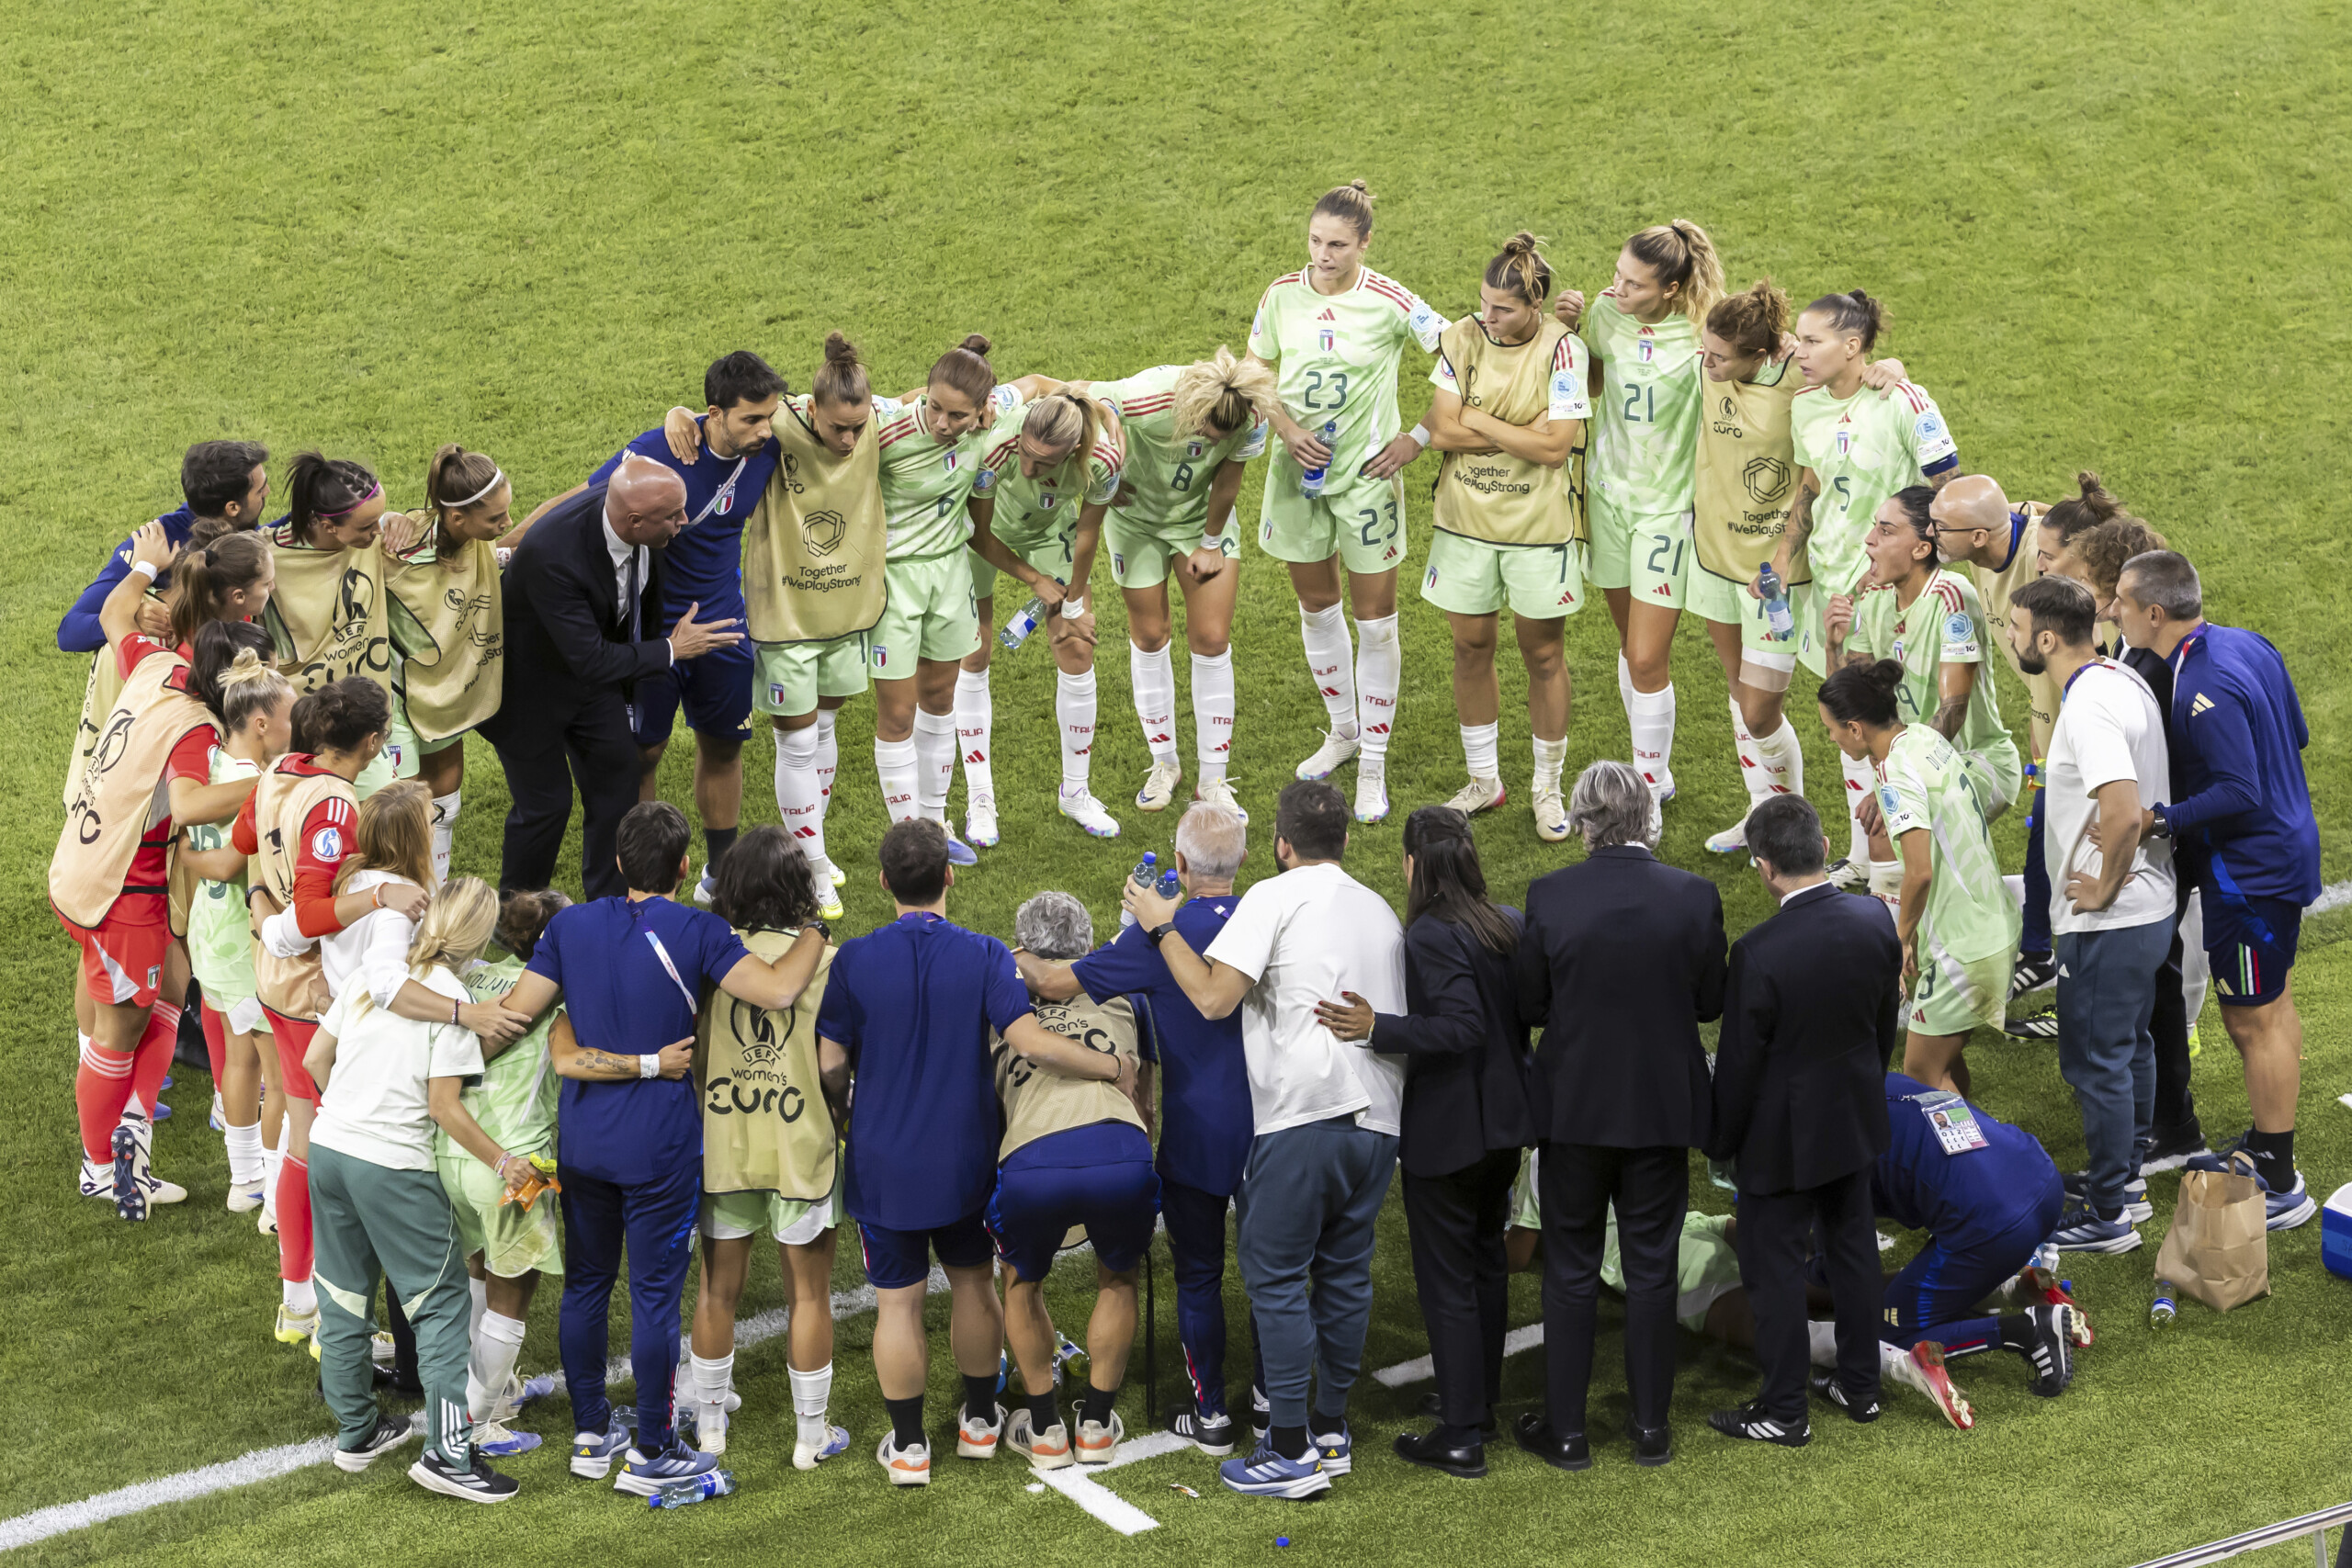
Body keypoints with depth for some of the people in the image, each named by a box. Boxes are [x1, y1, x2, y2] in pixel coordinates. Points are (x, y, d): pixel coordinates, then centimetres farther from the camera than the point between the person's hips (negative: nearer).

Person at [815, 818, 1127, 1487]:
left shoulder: (854, 960, -12)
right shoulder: (983, 956, -12)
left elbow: (830, 1066, -9)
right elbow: (1030, 1041, -21)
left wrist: (839, 1111, 13)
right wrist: (1119, 1069, -10)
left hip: (883, 1163, -1)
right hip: (964, 1159, 1)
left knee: (897, 1304, 8)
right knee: (973, 1286, 21)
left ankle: (907, 1445, 15)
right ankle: (980, 1421, 32)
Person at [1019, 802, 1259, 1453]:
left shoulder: (1162, 935, -17)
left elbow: (1058, 983, -14)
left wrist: (1022, 963, 7)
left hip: (1196, 1139, -4)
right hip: (1265, 1125, 4)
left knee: (1198, 1274, 9)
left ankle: (1211, 1413, 14)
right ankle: (1271, 1394, 28)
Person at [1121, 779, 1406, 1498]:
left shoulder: (1274, 898, -4)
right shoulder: (1381, 911, 18)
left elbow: (1214, 997, -12)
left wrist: (1161, 928, 0)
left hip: (1303, 1113, -7)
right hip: (1378, 1116, 7)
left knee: (1277, 1276, 0)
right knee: (1346, 1271, 16)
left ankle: (1291, 1452, -2)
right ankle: (1331, 1430, 21)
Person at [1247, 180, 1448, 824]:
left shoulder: (1388, 302, -13)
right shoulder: (1284, 294, -3)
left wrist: (1419, 438, -13)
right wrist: (1288, 430, -10)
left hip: (1366, 473, -4)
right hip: (1298, 471, 4)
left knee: (1375, 619, 1)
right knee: (1315, 604, 16)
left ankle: (1374, 761, 12)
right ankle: (1343, 729, 37)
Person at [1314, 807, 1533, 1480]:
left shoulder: (1430, 935, -21)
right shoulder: (1510, 925, 2)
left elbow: (1462, 1027, -28)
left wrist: (1376, 1028, -33)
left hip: (1446, 1134, -8)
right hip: (1503, 1124, 8)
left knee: (1446, 1280, 0)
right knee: (1486, 1261, 22)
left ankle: (1460, 1436, 3)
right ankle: (1483, 1400, 36)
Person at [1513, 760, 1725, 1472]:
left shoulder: (1550, 897, -13)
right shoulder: (1695, 896, -10)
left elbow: (1529, 1006, -7)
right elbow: (1710, 1002, -2)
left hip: (1574, 1107, -1)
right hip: (1662, 1109, 1)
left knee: (1569, 1272, 11)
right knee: (1652, 1268, 12)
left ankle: (1565, 1430, 15)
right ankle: (1650, 1426, 18)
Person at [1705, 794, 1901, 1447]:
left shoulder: (1758, 953, -29)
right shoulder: (1875, 923, -11)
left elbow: (1740, 1062, -18)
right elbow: (1886, 1024, 4)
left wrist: (1722, 1141, -3)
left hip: (1782, 1135, -6)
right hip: (1855, 1118, 6)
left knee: (1774, 1265, 8)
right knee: (1853, 1244, 21)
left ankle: (1784, 1411, 16)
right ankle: (1860, 1385, 33)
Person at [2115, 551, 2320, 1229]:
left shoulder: (2205, 691, -29)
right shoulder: (2247, 645, 1)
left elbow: (2241, 795, -30)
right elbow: (2296, 736, 11)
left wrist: (2162, 820, -26)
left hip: (2250, 870, -10)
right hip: (2285, 849, 10)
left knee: (2254, 1020, 0)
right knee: (2270, 1005, 23)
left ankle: (2282, 1189, 8)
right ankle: (2266, 1145, 40)